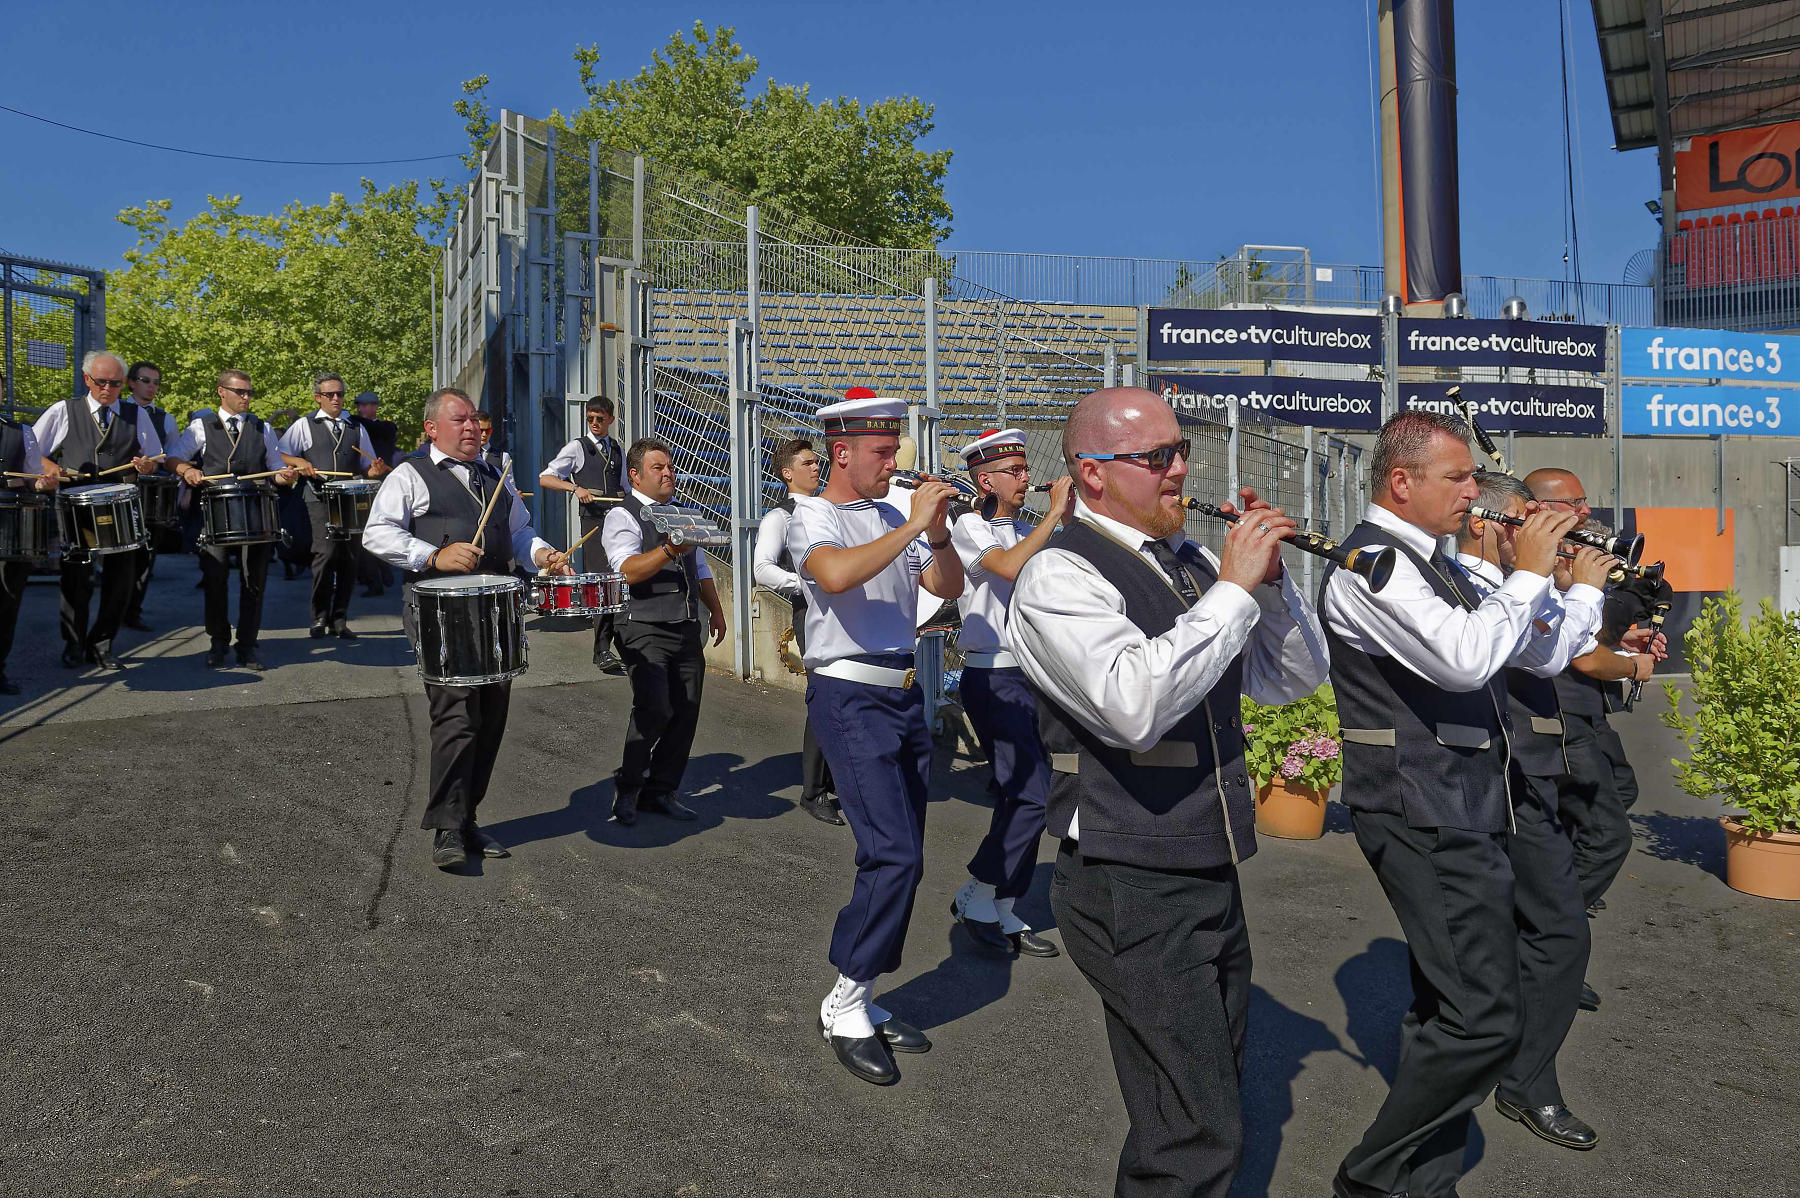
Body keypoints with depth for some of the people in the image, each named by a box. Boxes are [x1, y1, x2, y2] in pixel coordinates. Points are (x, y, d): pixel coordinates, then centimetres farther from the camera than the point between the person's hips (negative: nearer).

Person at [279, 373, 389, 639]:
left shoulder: (356, 427, 18)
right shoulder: (304, 426, 10)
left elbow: (368, 467, 20)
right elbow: (280, 454, 10)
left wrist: (376, 469, -3)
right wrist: (299, 462, -9)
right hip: (320, 499, -3)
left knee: (349, 559, 2)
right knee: (326, 552, -19)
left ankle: (339, 620, 12)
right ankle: (320, 617, -5)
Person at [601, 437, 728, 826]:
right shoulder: (622, 516, -4)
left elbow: (700, 568, 28)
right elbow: (627, 571, -20)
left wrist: (716, 610, 20)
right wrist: (669, 550, -33)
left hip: (687, 629, 7)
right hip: (644, 630, -7)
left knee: (686, 710, 4)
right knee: (655, 707, -19)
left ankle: (660, 791, 18)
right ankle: (627, 787, 2)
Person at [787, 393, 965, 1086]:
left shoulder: (893, 518, 15)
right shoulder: (812, 518, -6)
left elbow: (950, 587, 11)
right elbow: (837, 575, -28)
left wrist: (938, 534, -7)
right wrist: (912, 526, -25)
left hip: (905, 694, 8)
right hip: (851, 697, -7)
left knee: (898, 859, 9)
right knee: (894, 855, -15)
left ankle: (861, 1003, 19)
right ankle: (845, 1006, -1)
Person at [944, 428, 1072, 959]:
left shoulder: (1026, 530, 15)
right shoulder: (969, 527, -7)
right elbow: (1010, 567, -25)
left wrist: (1069, 518, -1)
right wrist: (1054, 513, -19)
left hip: (1031, 676, 8)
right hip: (992, 679, -8)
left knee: (1020, 796, 9)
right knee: (1033, 795, -13)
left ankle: (1003, 913, 19)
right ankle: (974, 898, 3)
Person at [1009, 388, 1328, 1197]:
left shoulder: (1193, 564, 8)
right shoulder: (1059, 575, -14)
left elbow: (1295, 678, 13)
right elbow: (1135, 704, -30)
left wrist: (1269, 578, -3)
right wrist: (1233, 590, -22)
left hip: (1213, 880, 8)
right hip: (1134, 893, -8)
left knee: (1212, 1107, 20)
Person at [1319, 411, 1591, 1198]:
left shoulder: (1430, 562, 15)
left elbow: (1498, 650, 25)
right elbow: (1465, 659, -27)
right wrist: (1528, 573, -14)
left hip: (1459, 808, 10)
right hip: (1426, 815, -10)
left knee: (1450, 1007, 16)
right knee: (1483, 1019, -11)